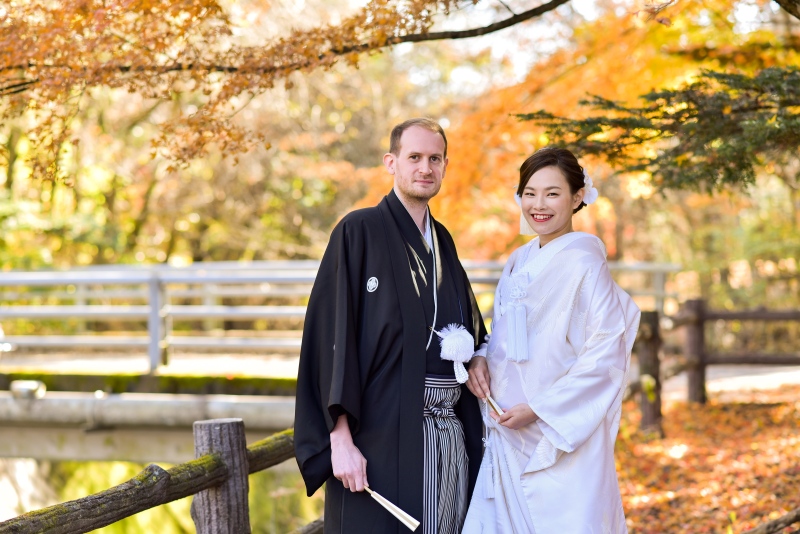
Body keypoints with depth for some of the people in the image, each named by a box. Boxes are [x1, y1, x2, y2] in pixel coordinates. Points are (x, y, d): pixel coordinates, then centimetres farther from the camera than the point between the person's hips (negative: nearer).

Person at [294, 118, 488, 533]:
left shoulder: (441, 241, 15)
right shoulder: (359, 232, -4)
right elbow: (333, 334, -11)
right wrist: (341, 437, -18)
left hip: (450, 436, 6)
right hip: (383, 434, -6)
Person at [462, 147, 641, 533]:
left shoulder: (583, 263, -11)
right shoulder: (519, 263, 12)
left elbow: (604, 355, -16)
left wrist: (538, 410, -16)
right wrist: (480, 358, -1)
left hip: (561, 440, -7)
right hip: (508, 437, 7)